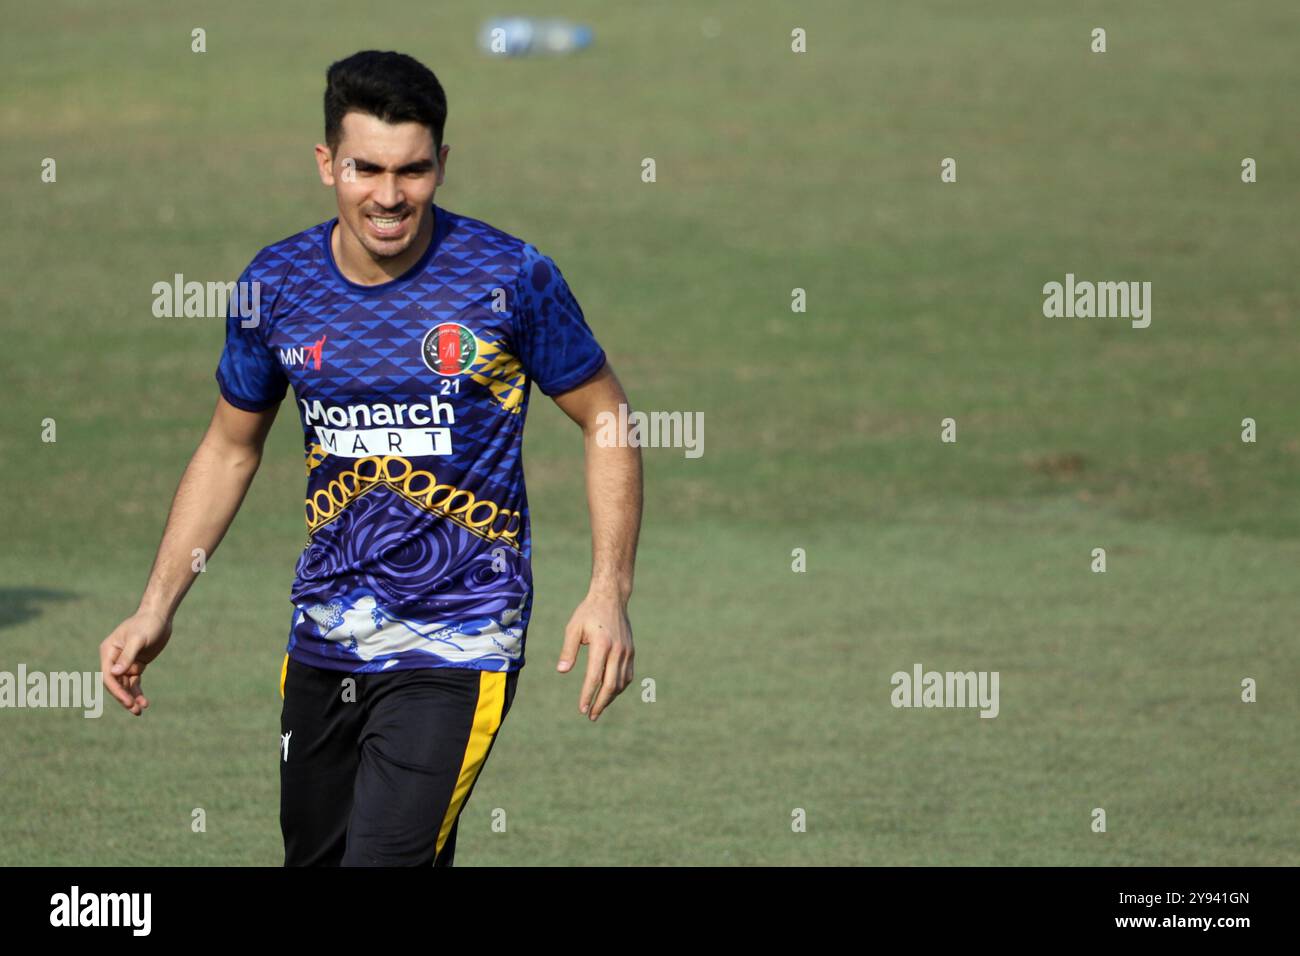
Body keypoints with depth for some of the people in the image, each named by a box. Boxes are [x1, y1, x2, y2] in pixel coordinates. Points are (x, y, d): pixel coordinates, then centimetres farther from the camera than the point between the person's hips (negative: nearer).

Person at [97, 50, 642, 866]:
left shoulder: (511, 278, -9)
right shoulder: (276, 286, 1)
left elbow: (609, 426, 0)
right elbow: (230, 448, 15)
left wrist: (610, 593, -10)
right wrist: (157, 608, 9)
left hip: (458, 645, -5)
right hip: (322, 645, 5)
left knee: (385, 858, -19)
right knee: (313, 858, 12)